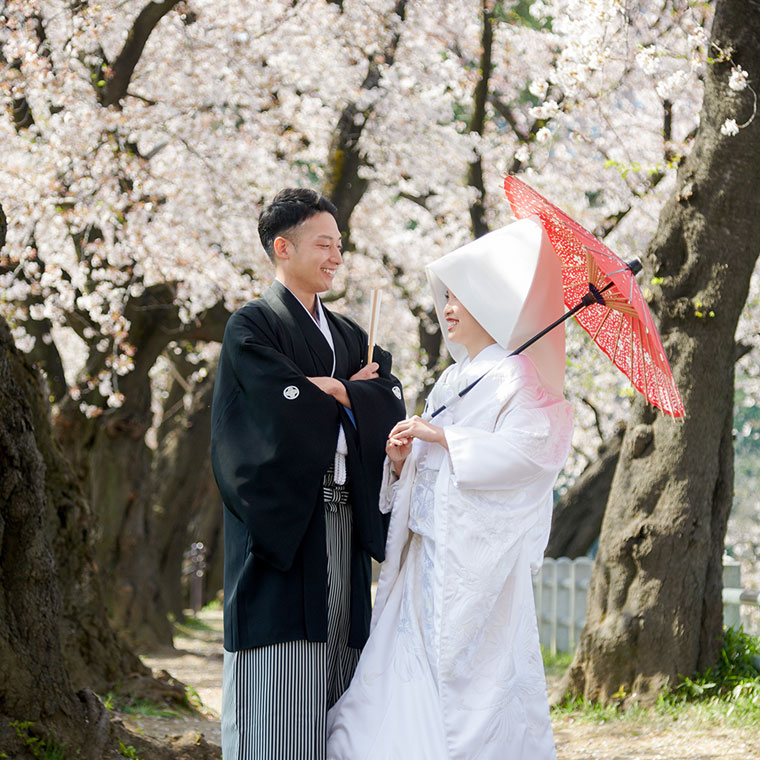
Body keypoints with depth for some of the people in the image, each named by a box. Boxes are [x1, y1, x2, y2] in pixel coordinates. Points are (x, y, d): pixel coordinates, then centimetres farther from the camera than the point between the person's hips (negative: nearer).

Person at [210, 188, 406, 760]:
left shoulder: (351, 336, 21)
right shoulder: (252, 327, 0)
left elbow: (393, 407, 8)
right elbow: (286, 413, -14)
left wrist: (333, 390, -7)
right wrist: (355, 394, 1)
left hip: (343, 518, 6)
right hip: (284, 518, -6)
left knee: (332, 689, 3)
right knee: (279, 691, -9)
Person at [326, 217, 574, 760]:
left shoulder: (515, 377, -4)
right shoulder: (451, 382, 21)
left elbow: (528, 448, -20)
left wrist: (443, 437, -16)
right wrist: (402, 460, 0)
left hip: (477, 558, -8)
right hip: (427, 558, 8)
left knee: (472, 682, -9)